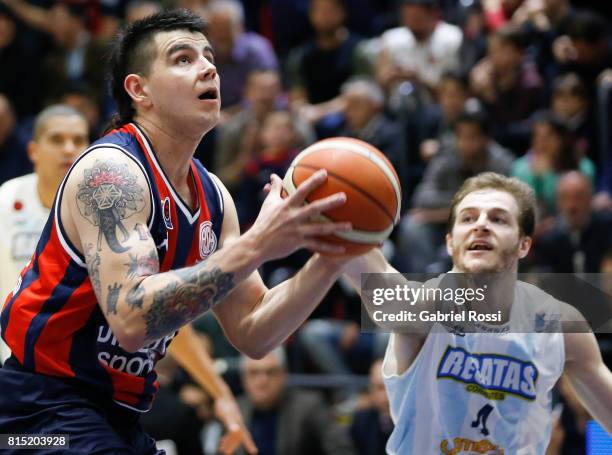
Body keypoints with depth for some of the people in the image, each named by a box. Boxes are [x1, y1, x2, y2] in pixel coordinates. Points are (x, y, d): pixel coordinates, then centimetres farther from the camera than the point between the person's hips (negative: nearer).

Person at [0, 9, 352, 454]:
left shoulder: (213, 196, 9)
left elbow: (253, 334, 8)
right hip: (45, 405, -9)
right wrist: (255, 246, -31)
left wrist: (330, 258, -6)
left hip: (118, 417, 9)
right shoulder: (110, 168, -16)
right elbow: (132, 318, -29)